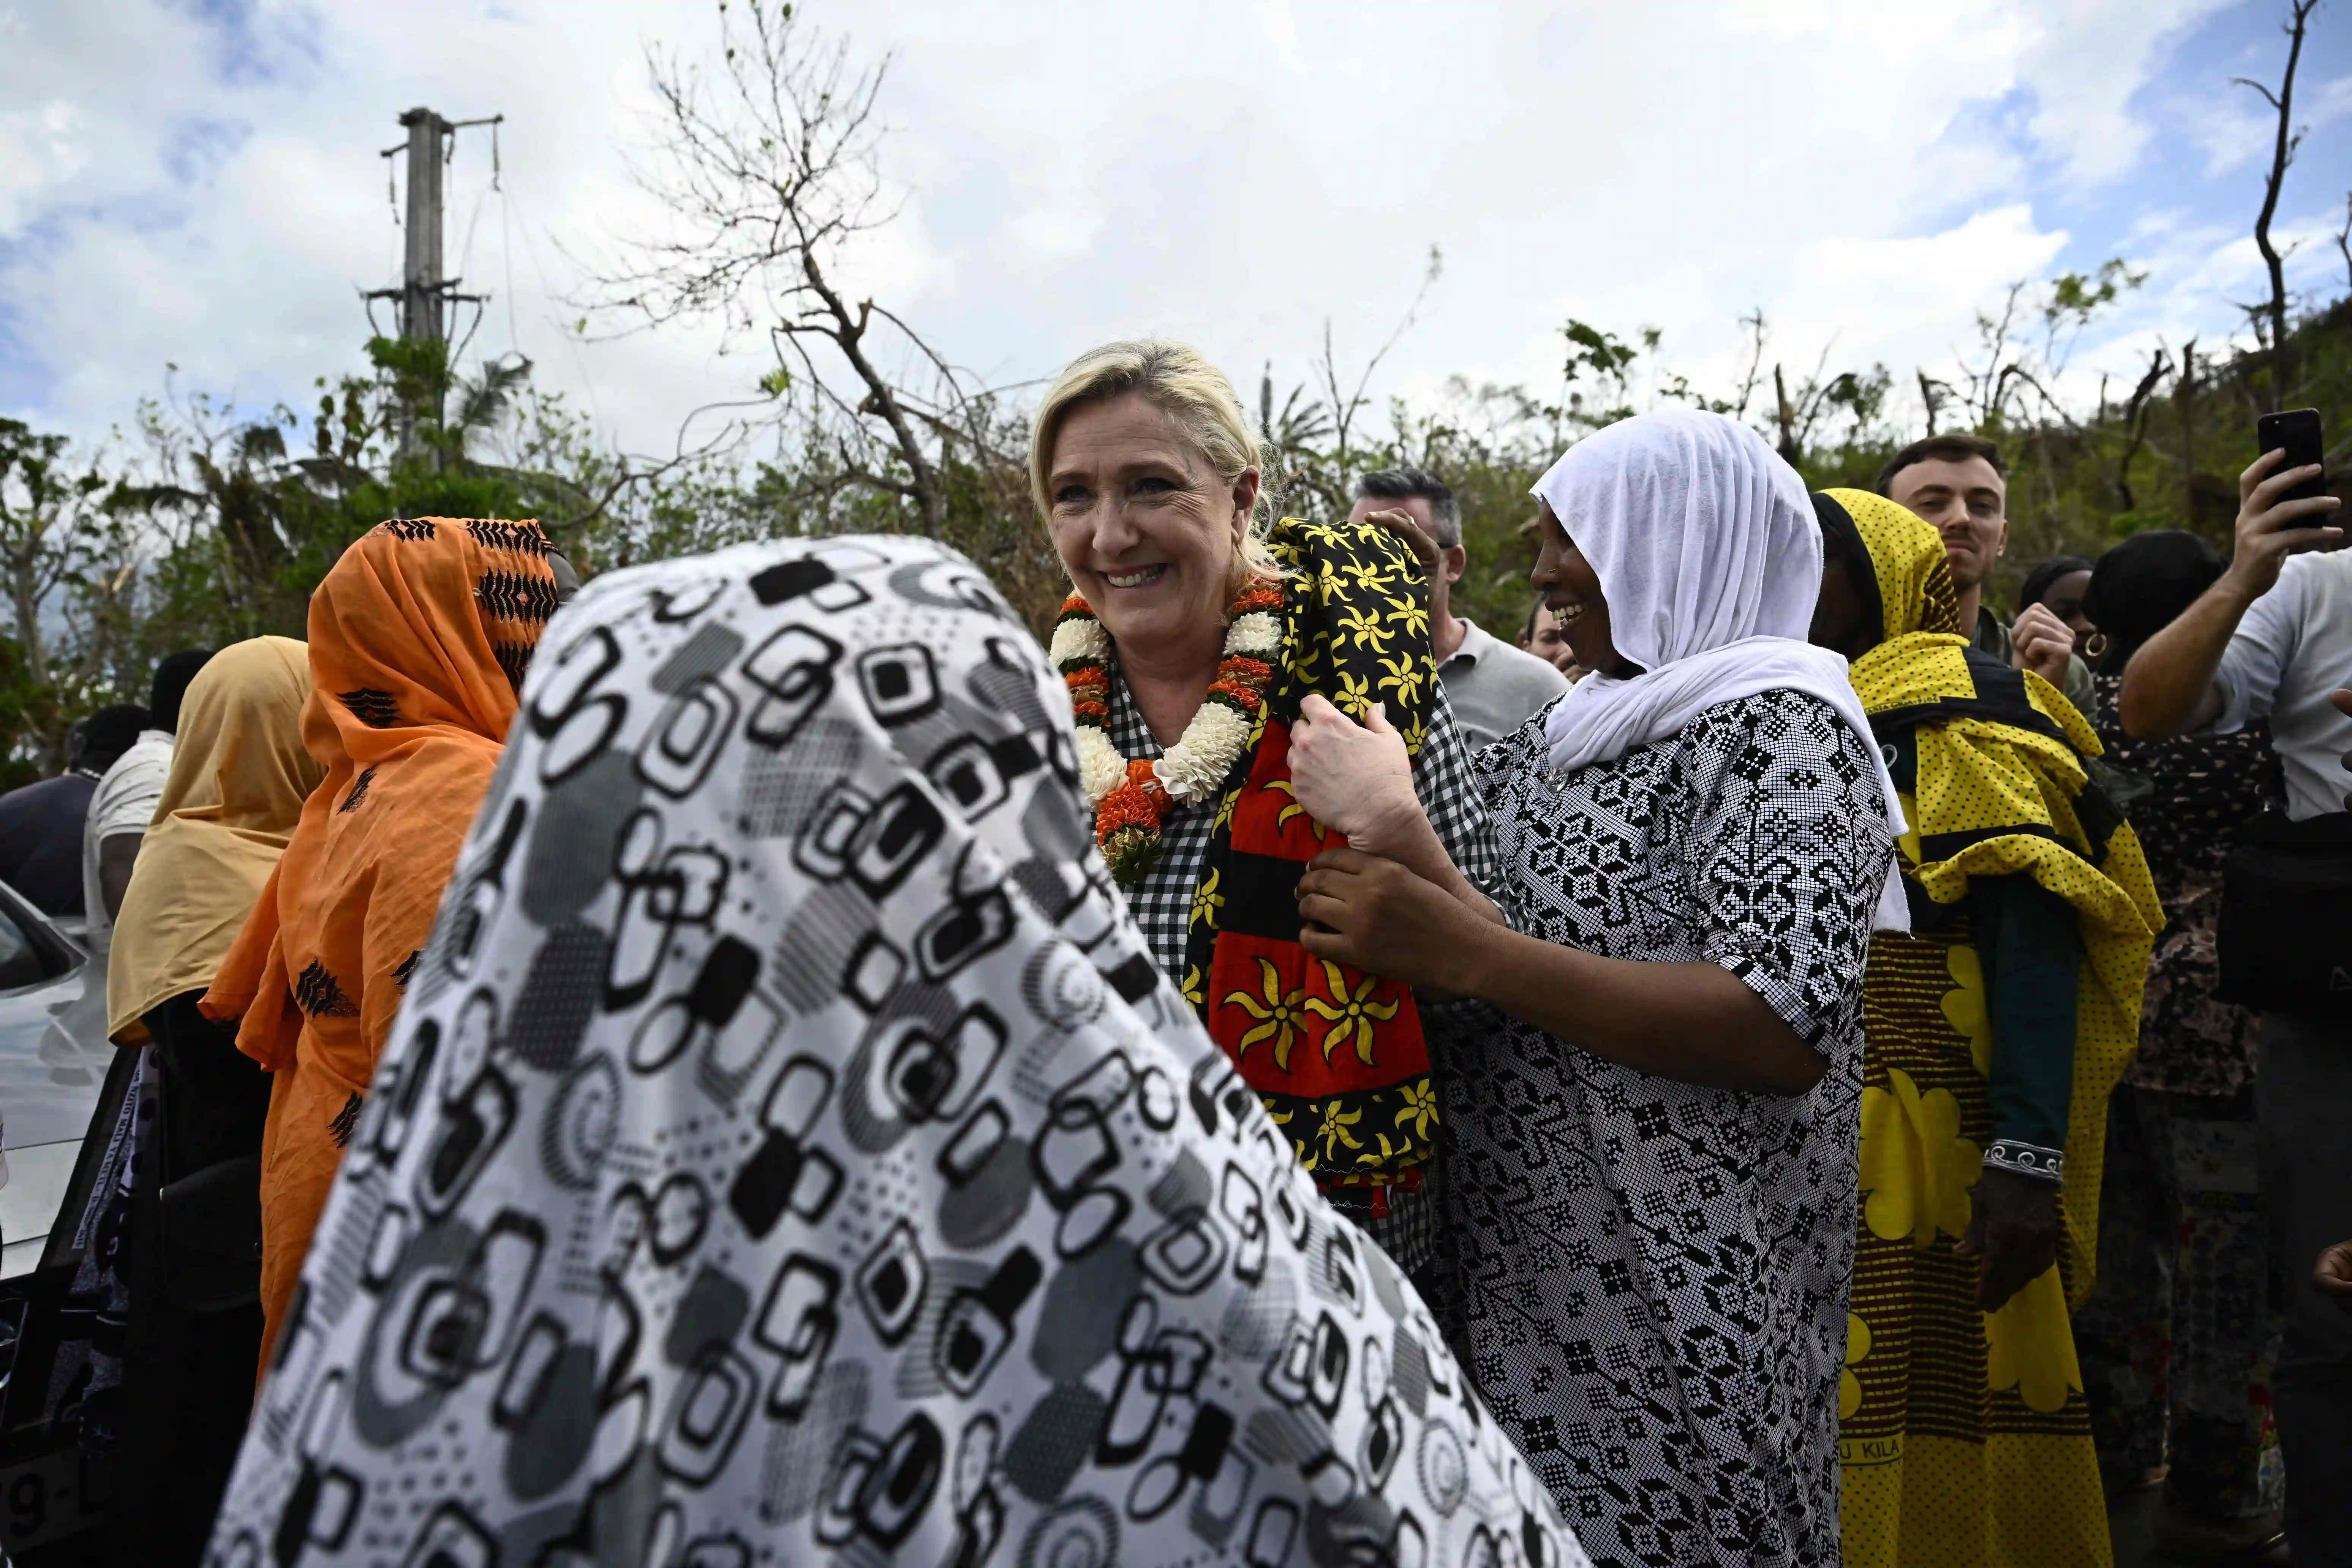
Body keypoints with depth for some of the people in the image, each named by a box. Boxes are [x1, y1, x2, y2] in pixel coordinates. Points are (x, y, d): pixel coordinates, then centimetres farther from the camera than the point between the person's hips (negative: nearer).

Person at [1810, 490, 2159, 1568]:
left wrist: (2027, 1157, -23)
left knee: (1938, 1406, 0)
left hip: (1927, 1148, -7)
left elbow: (2032, 934, -15)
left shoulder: (1959, 710, -5)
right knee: (1842, 1401, 14)